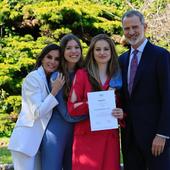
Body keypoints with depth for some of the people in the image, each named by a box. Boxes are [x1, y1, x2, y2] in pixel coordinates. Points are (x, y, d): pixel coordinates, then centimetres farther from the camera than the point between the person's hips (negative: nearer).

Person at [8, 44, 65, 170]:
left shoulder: (51, 79, 14)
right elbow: (37, 112, -17)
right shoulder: (33, 77, -12)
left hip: (39, 139, 9)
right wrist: (55, 91, -17)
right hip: (26, 140, -9)